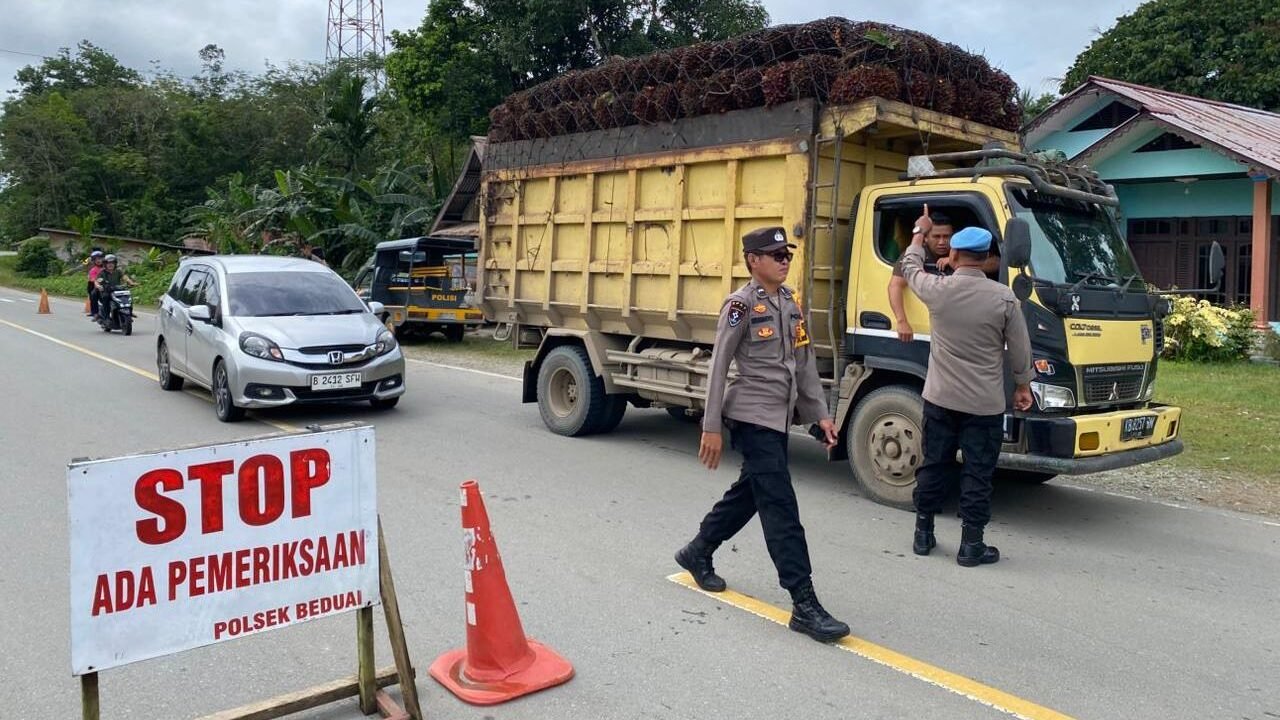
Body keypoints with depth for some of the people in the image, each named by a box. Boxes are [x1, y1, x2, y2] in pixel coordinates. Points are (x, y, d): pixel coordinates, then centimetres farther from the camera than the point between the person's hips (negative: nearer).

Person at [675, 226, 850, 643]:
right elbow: (718, 367, -12)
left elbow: (805, 363, 15)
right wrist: (711, 428, -14)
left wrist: (819, 414, 11)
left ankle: (697, 553, 38)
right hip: (752, 417, -8)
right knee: (781, 506, -9)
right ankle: (805, 605, -6)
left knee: (749, 494, 19)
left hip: (780, 418, 8)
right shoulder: (741, 304, -11)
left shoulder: (791, 303, 11)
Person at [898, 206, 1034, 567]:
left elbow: (910, 268, 16)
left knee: (934, 466, 14)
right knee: (977, 474, 5)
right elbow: (1020, 350, -2)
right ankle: (971, 545, 11)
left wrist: (920, 232, 31)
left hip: (940, 399, 2)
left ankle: (923, 534, 23)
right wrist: (1023, 385, 14)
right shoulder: (1004, 298, -10)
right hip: (985, 404, -2)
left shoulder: (937, 290, -7)